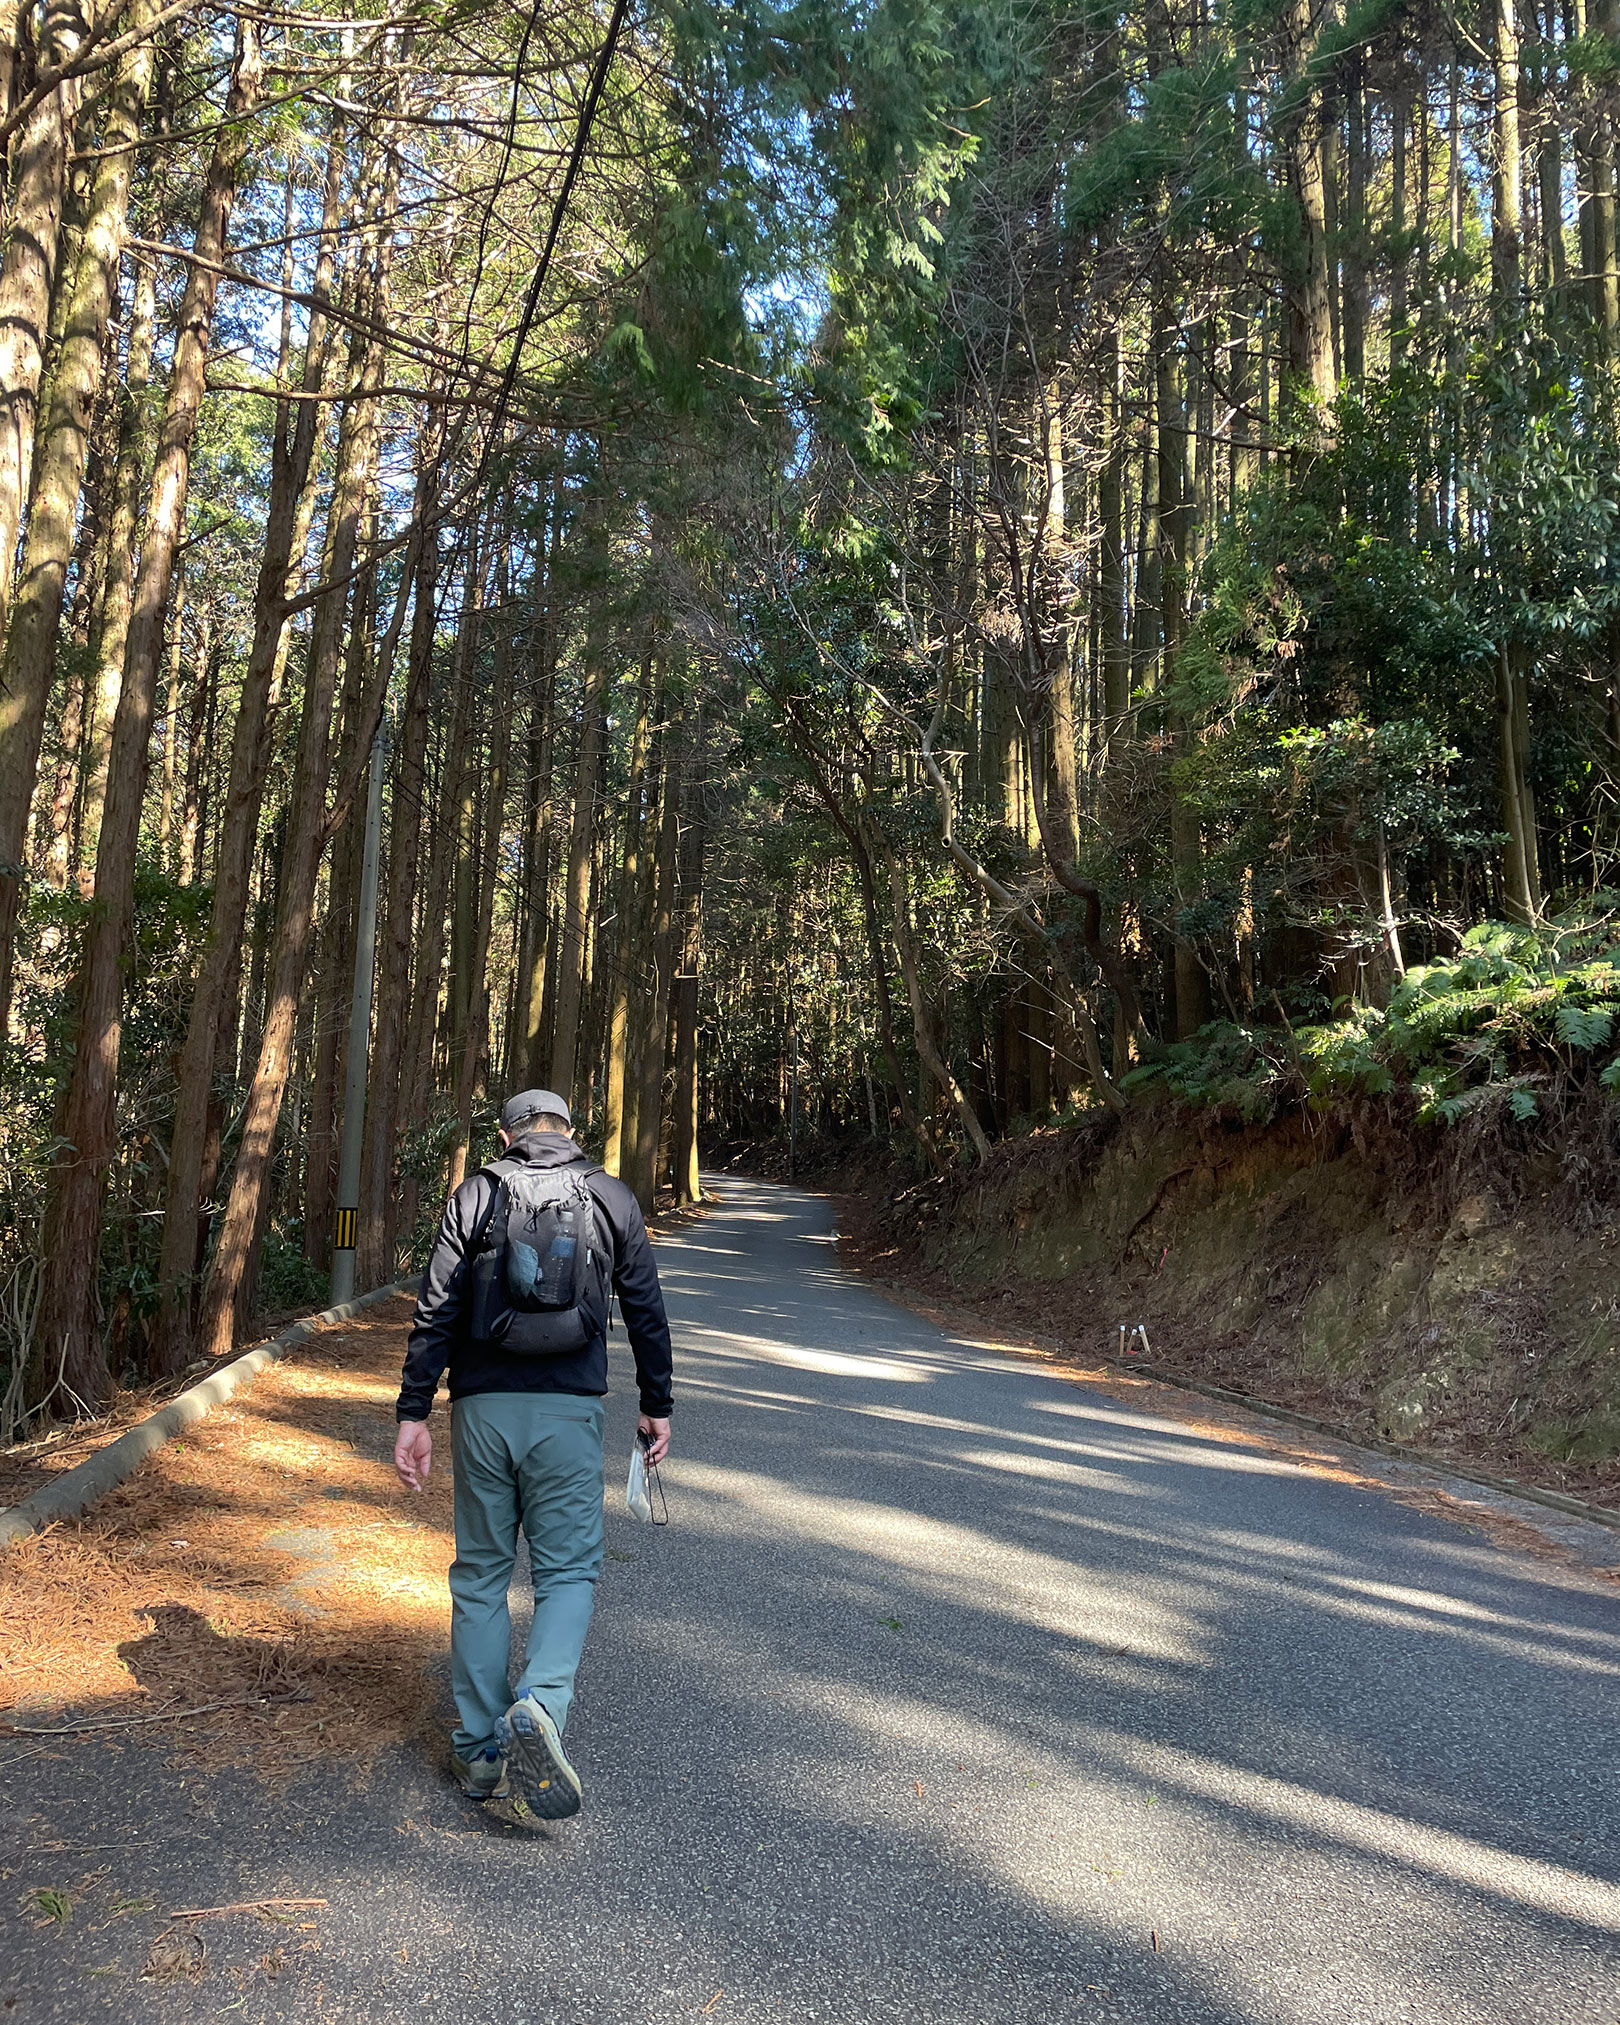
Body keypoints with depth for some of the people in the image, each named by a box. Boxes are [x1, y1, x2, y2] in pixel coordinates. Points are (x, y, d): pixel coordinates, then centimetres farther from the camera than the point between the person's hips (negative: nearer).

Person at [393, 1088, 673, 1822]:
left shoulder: (474, 1195, 4)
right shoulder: (611, 1198, 5)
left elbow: (435, 1312, -2)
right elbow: (646, 1310, 6)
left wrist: (413, 1414, 0)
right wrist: (656, 1405, 15)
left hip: (483, 1408, 1)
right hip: (569, 1411, -1)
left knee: (480, 1573, 13)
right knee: (568, 1571, 8)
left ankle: (479, 1749, 17)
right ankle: (540, 1703, -16)